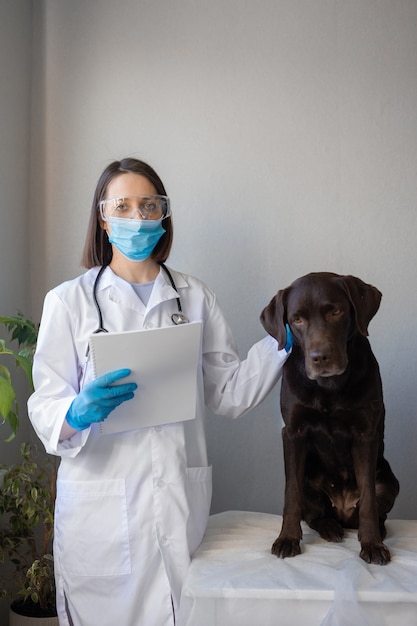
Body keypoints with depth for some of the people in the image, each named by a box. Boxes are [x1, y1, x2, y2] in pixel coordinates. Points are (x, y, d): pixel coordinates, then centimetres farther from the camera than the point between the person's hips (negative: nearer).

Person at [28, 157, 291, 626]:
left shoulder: (194, 297, 8)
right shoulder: (69, 300, 0)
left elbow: (227, 393, 7)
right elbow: (45, 405, -4)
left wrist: (281, 341, -4)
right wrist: (78, 412, -25)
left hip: (181, 499, 2)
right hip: (99, 503, -2)